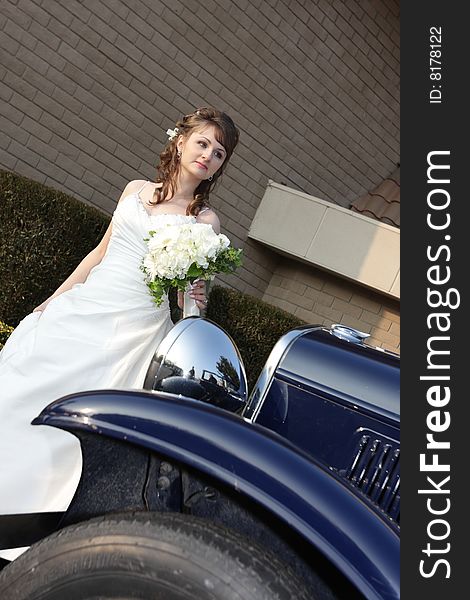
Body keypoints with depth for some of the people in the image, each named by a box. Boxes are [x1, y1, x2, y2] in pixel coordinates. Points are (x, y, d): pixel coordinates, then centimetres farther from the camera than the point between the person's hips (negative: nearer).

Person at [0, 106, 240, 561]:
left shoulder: (205, 219, 0)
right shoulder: (135, 190, 10)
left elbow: (193, 288, 2)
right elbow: (101, 252, 15)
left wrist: (194, 299, -21)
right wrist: (54, 299, 17)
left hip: (135, 327, -4)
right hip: (82, 305, 4)